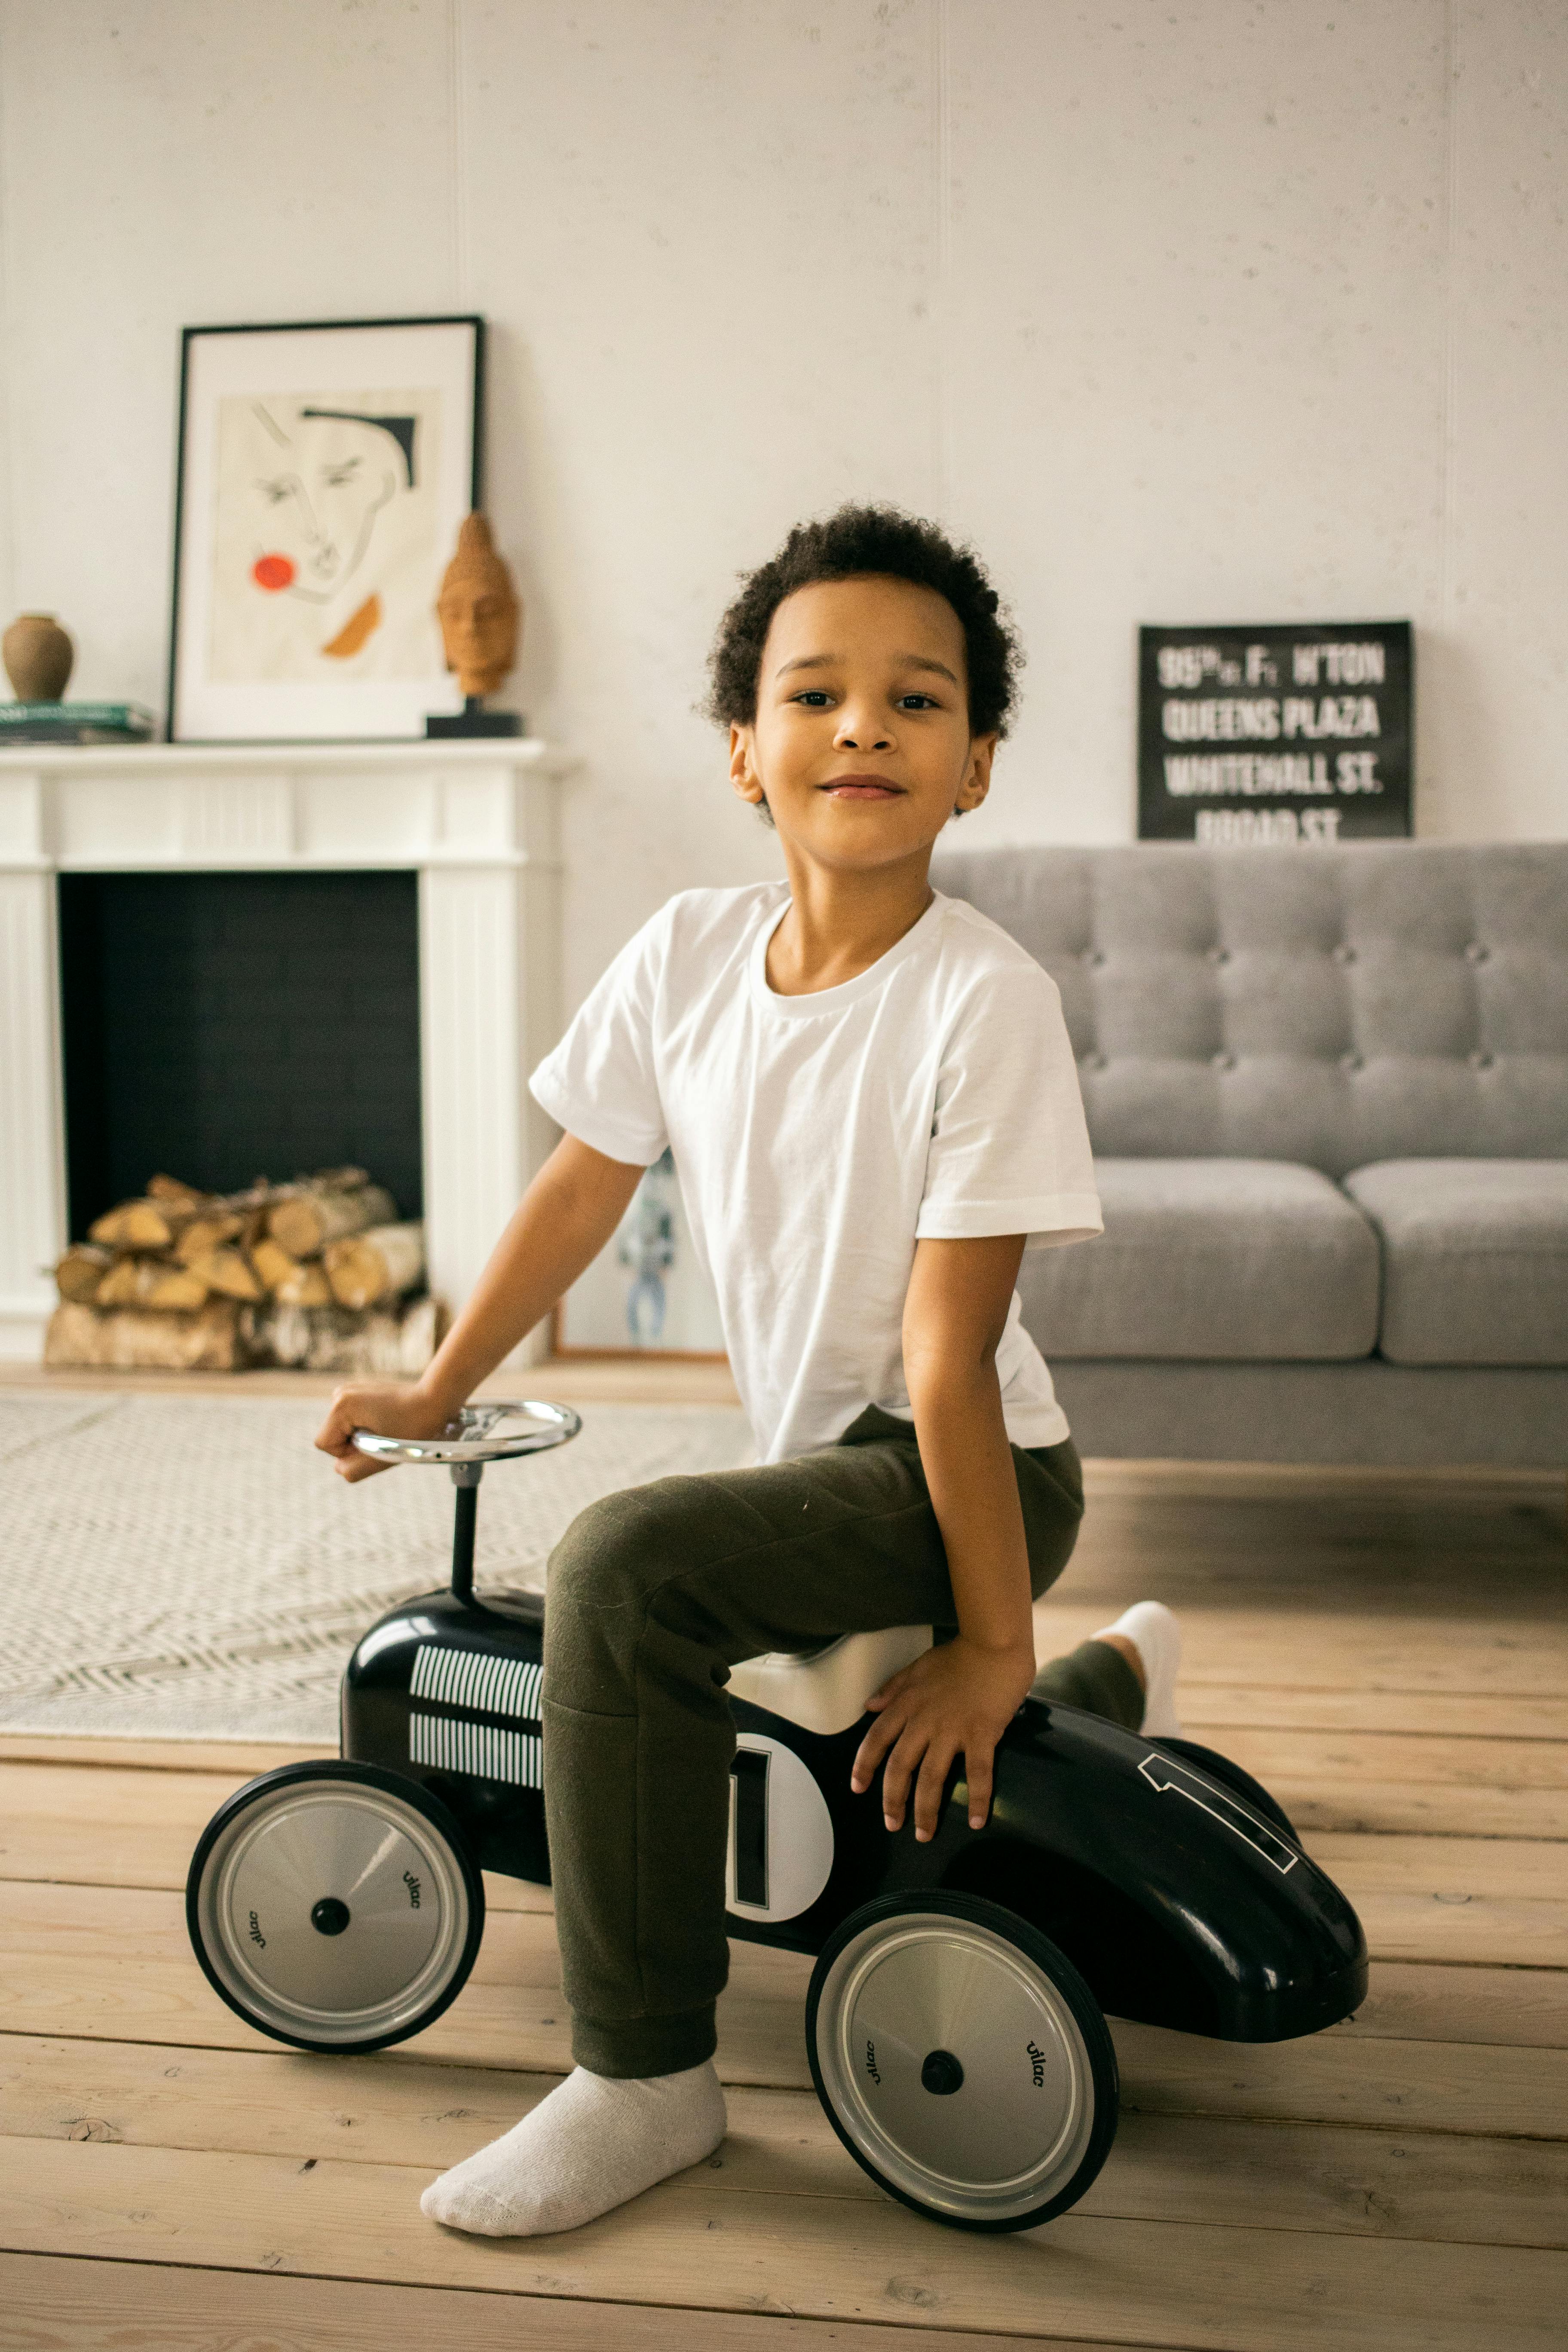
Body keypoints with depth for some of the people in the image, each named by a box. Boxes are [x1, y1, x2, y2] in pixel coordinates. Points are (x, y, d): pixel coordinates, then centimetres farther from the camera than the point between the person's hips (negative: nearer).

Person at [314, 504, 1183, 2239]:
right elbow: (582, 1185, 6)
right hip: (818, 1455, 8)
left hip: (967, 1471, -7)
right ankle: (1111, 1681, 57)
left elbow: (943, 1350, -25)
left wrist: (992, 1640, -19)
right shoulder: (686, 952, -6)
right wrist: (434, 1393, 9)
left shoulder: (982, 998, -23)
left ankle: (646, 2075, -13)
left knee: (624, 1567, -29)